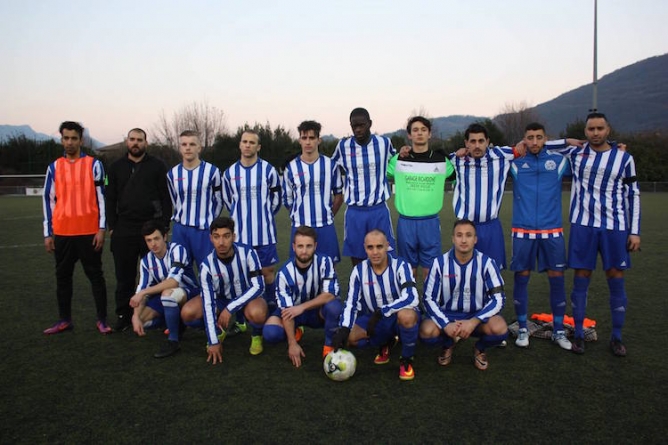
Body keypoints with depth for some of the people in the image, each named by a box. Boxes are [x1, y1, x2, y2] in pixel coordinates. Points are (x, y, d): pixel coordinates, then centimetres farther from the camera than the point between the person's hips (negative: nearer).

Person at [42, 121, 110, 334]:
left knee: (95, 275, 3)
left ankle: (102, 320, 10)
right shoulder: (54, 167, 9)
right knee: (62, 276, 10)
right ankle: (65, 320, 22)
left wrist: (102, 228, -8)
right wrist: (48, 233, 5)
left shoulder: (94, 164, 0)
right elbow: (48, 200, 10)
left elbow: (101, 197, -2)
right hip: (62, 232, 4)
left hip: (89, 231, -3)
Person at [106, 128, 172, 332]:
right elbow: (110, 199, 11)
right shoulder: (116, 167, 11)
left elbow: (166, 198, 1)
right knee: (124, 276, 8)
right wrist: (112, 226, 2)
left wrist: (164, 225, -6)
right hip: (123, 230, 2)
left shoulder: (157, 166, 4)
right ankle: (123, 315, 19)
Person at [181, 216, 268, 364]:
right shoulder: (207, 265, -20)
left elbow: (258, 286, -24)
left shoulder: (247, 253, -24)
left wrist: (230, 309, -32)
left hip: (248, 297, -3)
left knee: (256, 313, -38)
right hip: (221, 299, 3)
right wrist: (213, 342, -23)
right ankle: (219, 331, 11)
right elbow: (208, 303, -20)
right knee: (187, 313, -20)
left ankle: (257, 335, -1)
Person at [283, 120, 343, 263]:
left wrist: (327, 216, 12)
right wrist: (301, 218, 11)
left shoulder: (330, 165, 2)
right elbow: (287, 200, 9)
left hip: (326, 227, 0)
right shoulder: (291, 168, 1)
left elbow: (338, 195, 11)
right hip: (300, 228, 0)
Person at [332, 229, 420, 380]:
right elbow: (351, 303, -9)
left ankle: (406, 360, -9)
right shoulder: (359, 270, -7)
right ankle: (385, 344, 12)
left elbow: (411, 298, -30)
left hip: (399, 318, -4)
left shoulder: (400, 266, -18)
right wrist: (343, 330, -26)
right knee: (349, 336, -21)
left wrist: (381, 312, -36)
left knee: (407, 315, -39)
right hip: (375, 320, 4)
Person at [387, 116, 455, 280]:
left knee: (430, 269, 4)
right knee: (408, 269, 10)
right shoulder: (398, 159, 2)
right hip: (405, 222, 0)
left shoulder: (441, 159, 3)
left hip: (431, 222, 0)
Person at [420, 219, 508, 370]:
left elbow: (498, 298, -12)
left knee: (499, 329, -31)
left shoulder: (486, 263, -12)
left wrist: (474, 322, -25)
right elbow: (429, 299, -8)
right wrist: (446, 325, -23)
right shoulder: (440, 263, -11)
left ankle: (480, 349, 8)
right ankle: (448, 345, 10)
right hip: (447, 315, 0)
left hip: (477, 315, 0)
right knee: (427, 332, -30)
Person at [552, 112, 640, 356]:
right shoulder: (575, 153, 4)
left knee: (616, 279, 4)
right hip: (583, 226, 0)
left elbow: (633, 195, 7)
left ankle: (617, 337, 17)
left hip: (615, 227, 0)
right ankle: (579, 334, 14)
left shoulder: (624, 158, 4)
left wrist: (635, 231, 2)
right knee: (581, 279, 2)